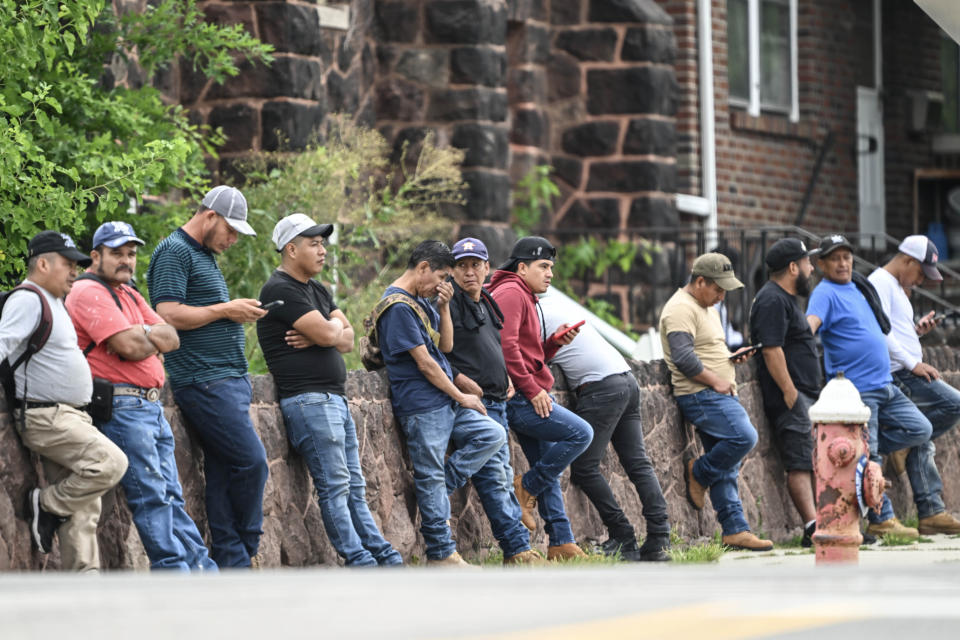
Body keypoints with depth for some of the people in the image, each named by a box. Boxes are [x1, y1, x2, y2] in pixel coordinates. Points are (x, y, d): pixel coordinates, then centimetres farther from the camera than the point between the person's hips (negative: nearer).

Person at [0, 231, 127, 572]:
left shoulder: (55, 301, 20)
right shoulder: (27, 299, -11)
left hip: (70, 416, 10)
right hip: (44, 415, -10)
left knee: (83, 508, 5)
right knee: (110, 463, -23)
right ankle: (46, 505, -7)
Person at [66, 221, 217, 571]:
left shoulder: (130, 295, 22)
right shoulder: (89, 293, -9)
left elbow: (172, 338, 13)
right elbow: (130, 348, -18)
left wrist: (144, 333, -7)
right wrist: (154, 340, 3)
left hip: (151, 407, 10)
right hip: (120, 407, -10)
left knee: (169, 496, 10)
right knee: (150, 496, -10)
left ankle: (203, 568, 10)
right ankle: (173, 570, -10)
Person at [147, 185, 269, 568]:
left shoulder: (206, 256, 22)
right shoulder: (174, 252, -8)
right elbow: (168, 315, -17)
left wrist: (239, 312, 13)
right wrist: (225, 310, -11)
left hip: (230, 378, 10)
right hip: (204, 381, -9)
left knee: (224, 472, 6)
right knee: (251, 461, -11)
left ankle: (234, 563, 4)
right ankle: (247, 548, 4)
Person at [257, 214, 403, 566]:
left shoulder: (318, 291, 20)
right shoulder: (281, 290, -11)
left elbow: (347, 339, 13)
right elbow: (327, 333, -18)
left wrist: (321, 336, -8)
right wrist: (332, 327, 5)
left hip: (335, 398, 10)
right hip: (308, 400, -10)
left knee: (354, 487, 11)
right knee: (335, 487, -9)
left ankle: (388, 561, 11)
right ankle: (361, 563, -10)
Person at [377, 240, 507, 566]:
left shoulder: (421, 301, 16)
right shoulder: (398, 307, -15)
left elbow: (446, 345, 16)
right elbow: (424, 362, -16)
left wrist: (443, 307, 2)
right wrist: (461, 397, -7)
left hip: (446, 403, 9)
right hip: (421, 407, -9)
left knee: (493, 435, 3)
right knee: (431, 476, -5)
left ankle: (438, 495, 6)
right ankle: (441, 553, -1)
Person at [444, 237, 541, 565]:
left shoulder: (487, 305, 20)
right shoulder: (448, 302, -7)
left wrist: (506, 378, 16)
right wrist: (459, 379, -19)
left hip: (497, 403, 9)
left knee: (503, 477, 9)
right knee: (493, 478, -12)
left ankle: (518, 552, 11)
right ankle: (518, 549, -13)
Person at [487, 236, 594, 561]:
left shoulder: (526, 299, 24)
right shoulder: (510, 293, -9)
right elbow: (506, 345, -20)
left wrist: (555, 342, 8)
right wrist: (532, 390, -19)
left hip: (530, 398, 11)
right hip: (520, 398, -11)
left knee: (549, 470, 8)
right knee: (580, 433, -16)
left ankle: (561, 543, 9)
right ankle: (526, 489, -7)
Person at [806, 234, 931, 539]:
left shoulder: (859, 286, 17)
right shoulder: (825, 293, -8)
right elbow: (810, 325, -26)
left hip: (885, 385, 9)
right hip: (857, 391, -9)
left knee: (920, 430, 6)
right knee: (866, 458, -7)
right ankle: (882, 520, -1)